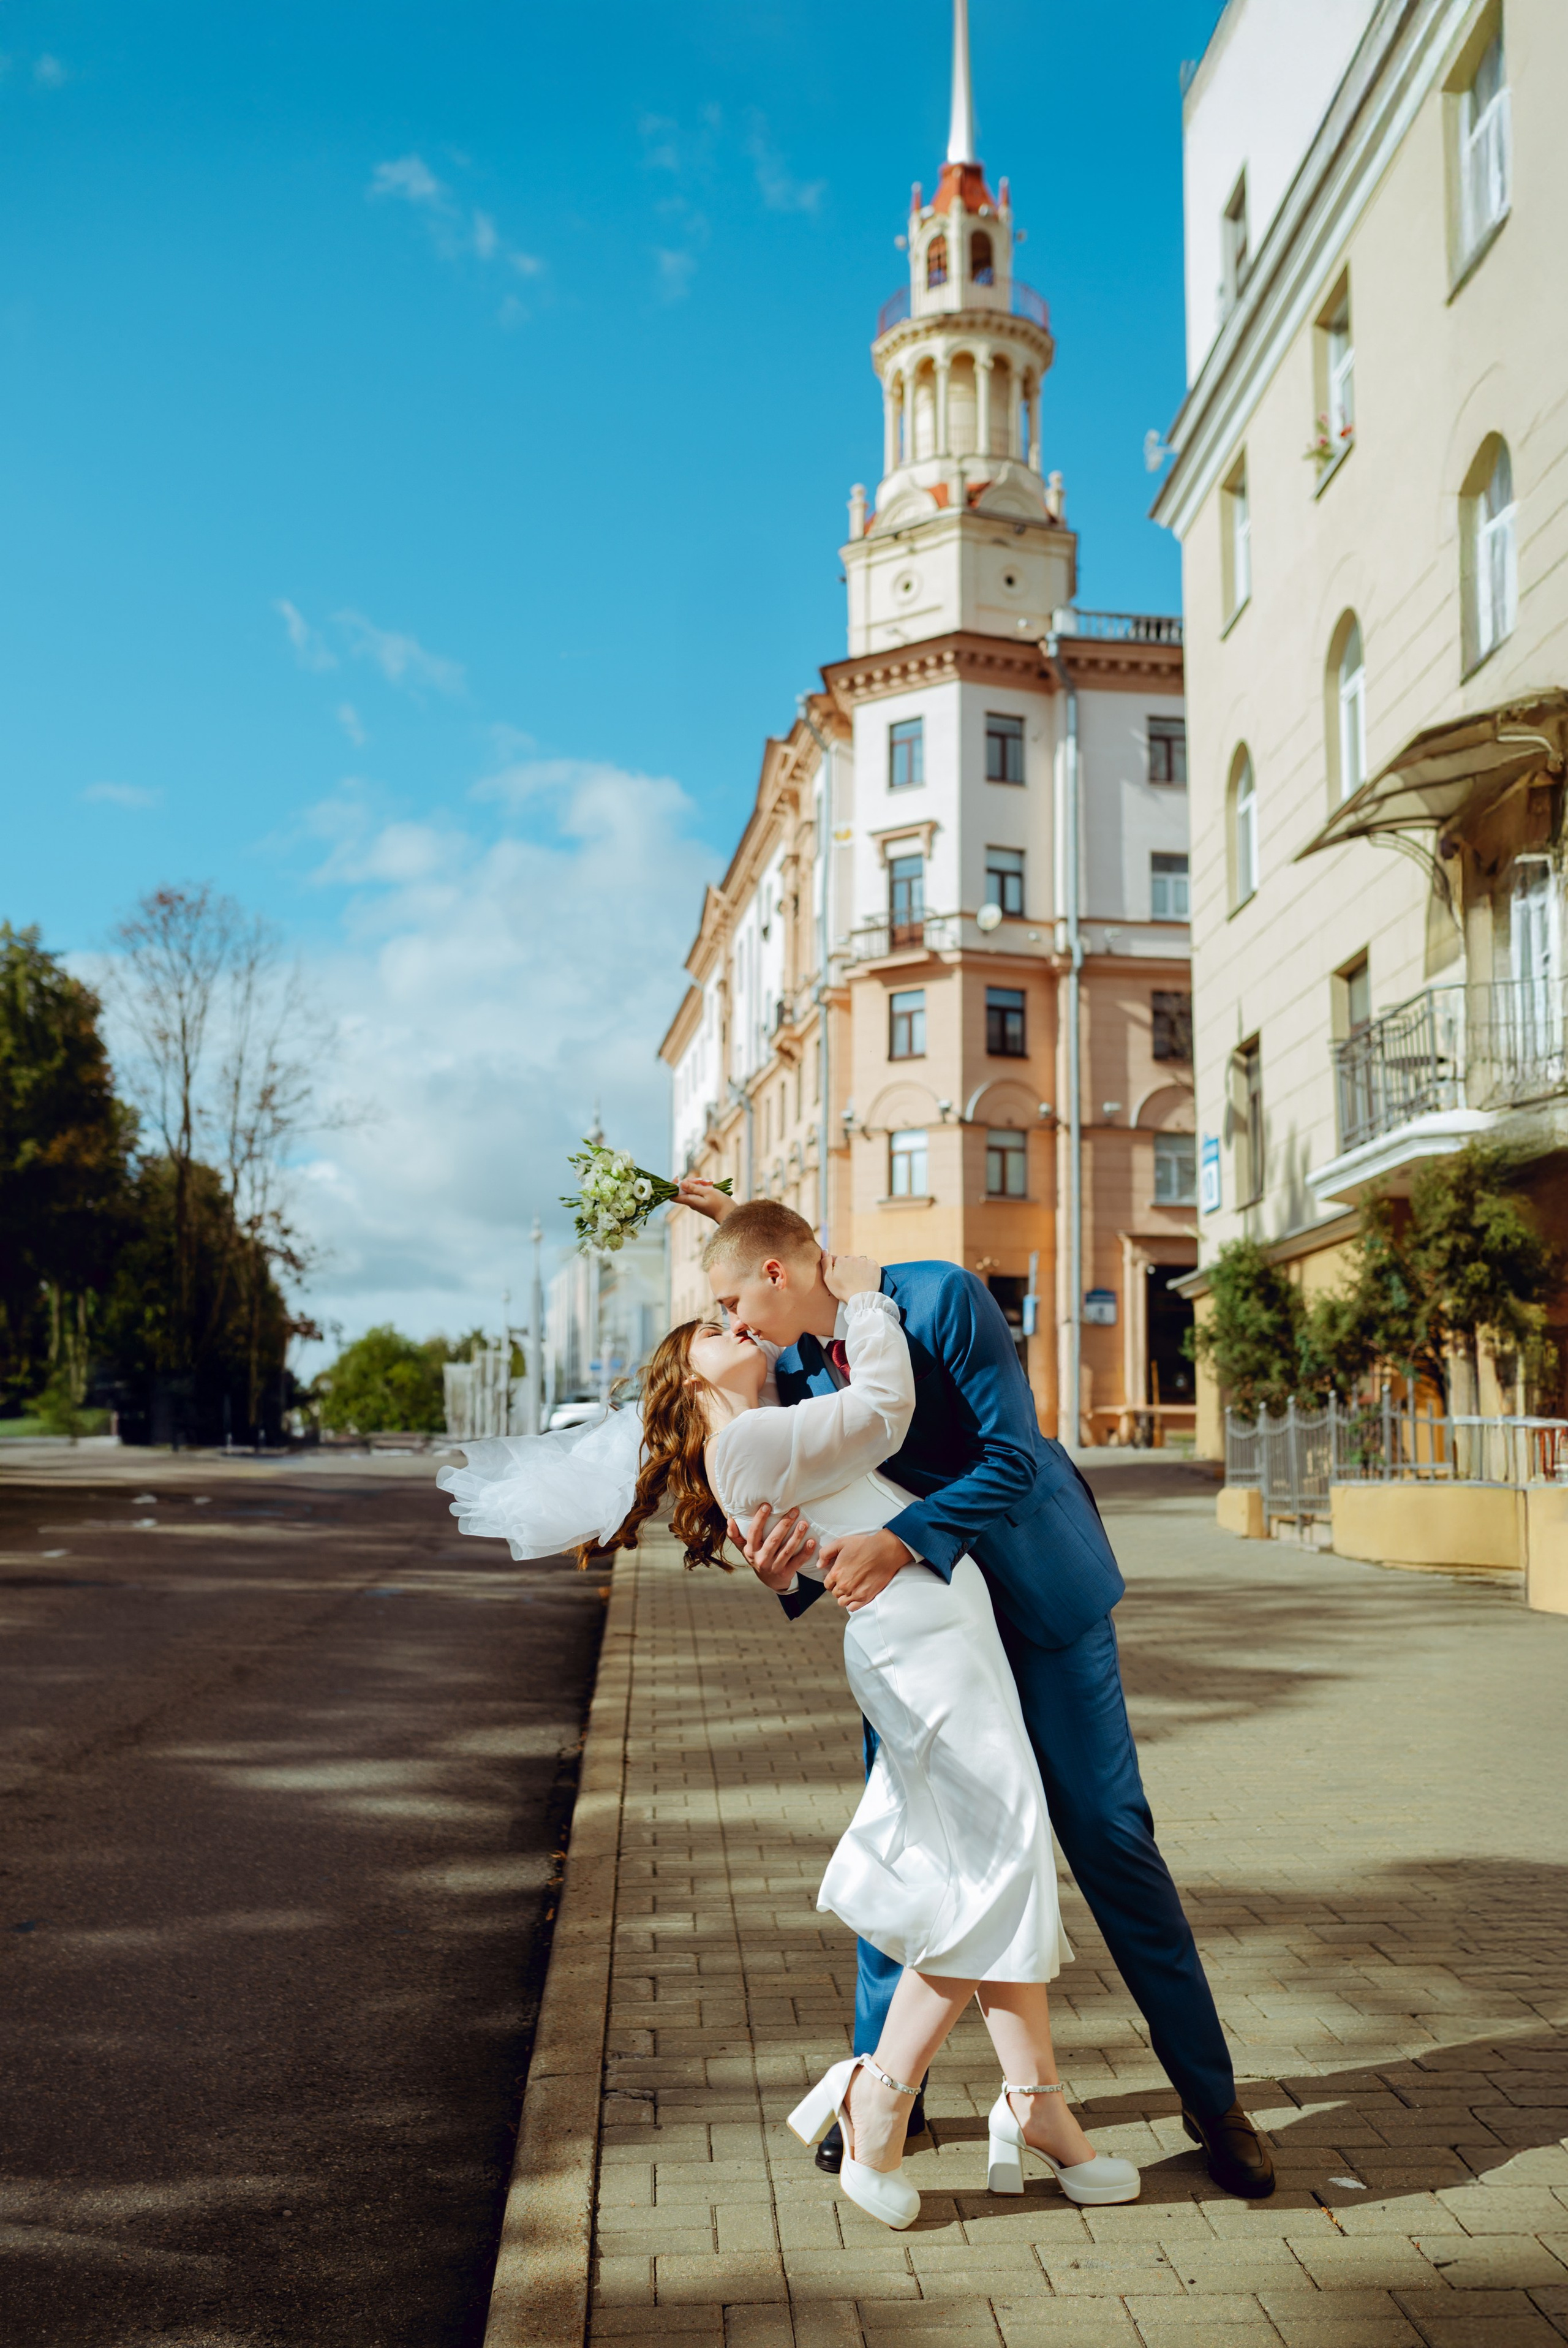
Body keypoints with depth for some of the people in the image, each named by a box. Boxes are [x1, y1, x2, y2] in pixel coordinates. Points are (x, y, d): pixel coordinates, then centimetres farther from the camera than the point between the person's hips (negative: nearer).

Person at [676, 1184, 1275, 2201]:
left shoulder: (942, 1297, -22)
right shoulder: (792, 1372, -4)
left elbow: (1013, 1457, -25)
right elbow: (829, 1515, -1)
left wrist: (900, 1539, -37)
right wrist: (787, 1571, -24)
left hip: (1039, 1593, -5)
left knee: (1111, 1837, 1)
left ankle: (1211, 2097, 16)